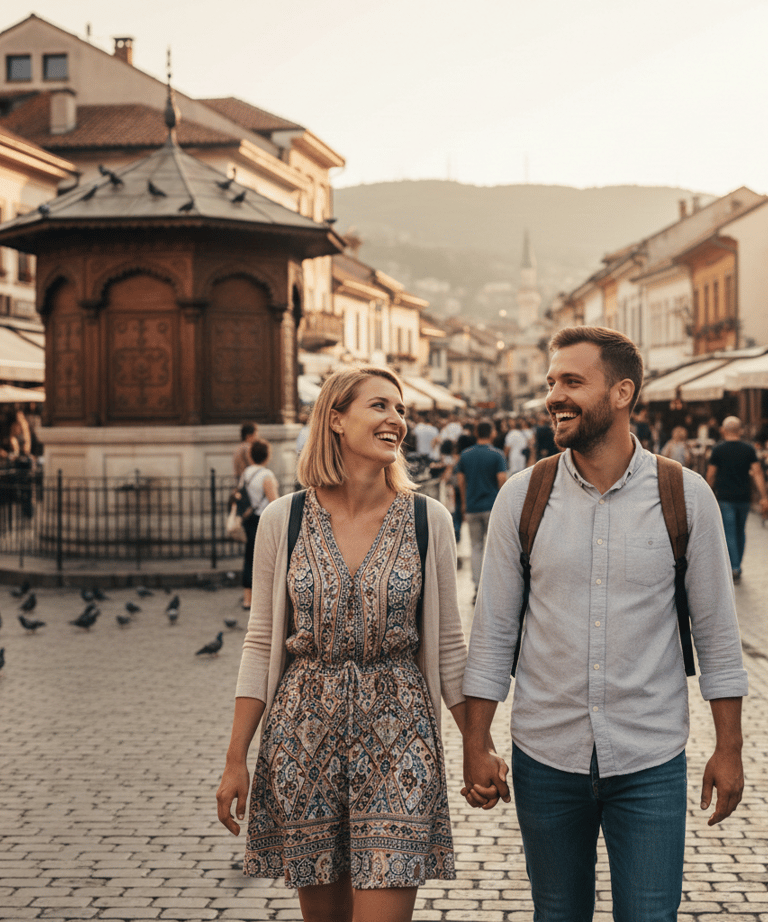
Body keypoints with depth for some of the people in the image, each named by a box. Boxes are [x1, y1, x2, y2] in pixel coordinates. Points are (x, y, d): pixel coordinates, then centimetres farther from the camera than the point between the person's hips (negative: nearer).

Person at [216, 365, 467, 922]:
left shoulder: (429, 521, -1)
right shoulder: (284, 520, 0)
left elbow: (448, 646, 6)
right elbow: (261, 644, 4)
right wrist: (236, 760, 3)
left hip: (398, 732, -1)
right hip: (303, 730, 1)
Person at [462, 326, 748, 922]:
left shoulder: (685, 497, -4)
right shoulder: (522, 497, -1)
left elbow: (716, 630, 2)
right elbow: (493, 630, 3)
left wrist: (729, 748, 2)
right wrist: (477, 746, 1)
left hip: (650, 762, -1)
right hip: (545, 759, 1)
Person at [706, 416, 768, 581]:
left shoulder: (718, 449, -4)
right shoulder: (749, 449, 2)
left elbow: (711, 475, -3)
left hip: (725, 498, -3)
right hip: (744, 497, 3)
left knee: (729, 533, -1)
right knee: (740, 531, 18)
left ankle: (734, 568, -11)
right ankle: (737, 566, 26)